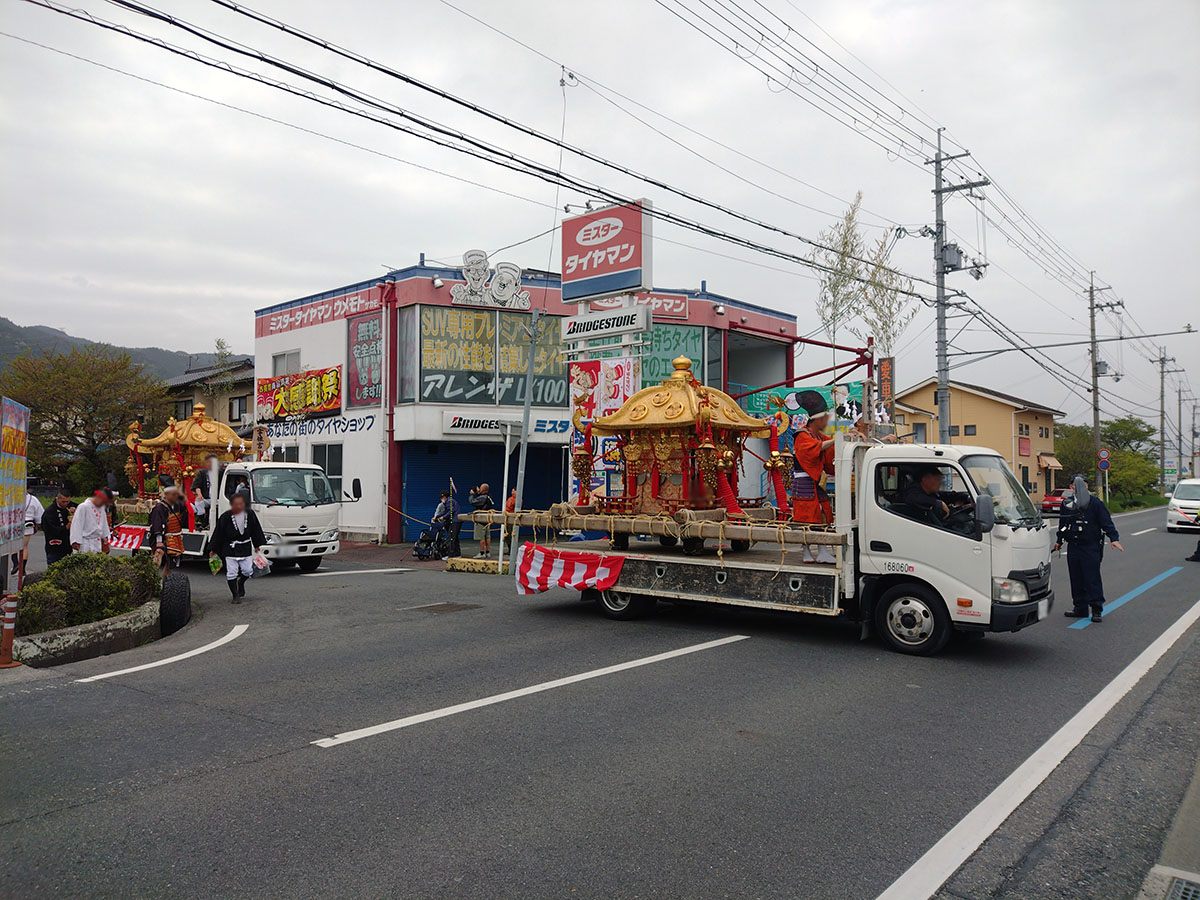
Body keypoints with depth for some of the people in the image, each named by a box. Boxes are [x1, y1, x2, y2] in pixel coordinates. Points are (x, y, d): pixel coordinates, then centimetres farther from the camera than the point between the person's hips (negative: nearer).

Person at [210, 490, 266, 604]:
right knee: (231, 573, -1)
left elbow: (256, 530, 8)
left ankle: (240, 582, 37)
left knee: (248, 570, 4)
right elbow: (218, 533, -4)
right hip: (230, 549, -2)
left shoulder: (250, 514, -4)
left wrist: (257, 545, 12)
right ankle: (235, 595, 12)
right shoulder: (225, 517, -12)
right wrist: (214, 550, 0)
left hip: (245, 547, 2)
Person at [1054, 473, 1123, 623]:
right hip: (1073, 547, 5)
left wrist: (1114, 538, -18)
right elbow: (1062, 524, 21)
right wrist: (1059, 541, 28)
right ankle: (1080, 608, 18)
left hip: (1091, 547, -5)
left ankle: (1097, 610, 2)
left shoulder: (1095, 503, -3)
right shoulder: (1067, 503, 9)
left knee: (1092, 578, -5)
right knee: (1076, 578, 9)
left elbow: (1107, 522, -7)